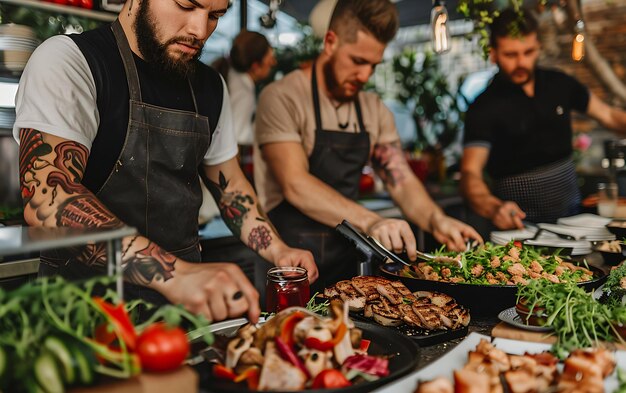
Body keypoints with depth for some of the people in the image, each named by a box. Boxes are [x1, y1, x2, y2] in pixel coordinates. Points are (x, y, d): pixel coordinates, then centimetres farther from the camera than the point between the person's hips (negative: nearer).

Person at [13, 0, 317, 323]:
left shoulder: (211, 87, 9)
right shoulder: (67, 60, -11)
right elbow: (45, 199, -25)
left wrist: (278, 251, 1)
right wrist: (173, 273, -35)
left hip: (183, 297, 5)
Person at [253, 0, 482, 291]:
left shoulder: (375, 111, 10)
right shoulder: (282, 98, -11)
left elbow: (401, 181, 4)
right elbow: (295, 185, -23)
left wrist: (435, 220, -16)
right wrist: (369, 221, -35)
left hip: (347, 257, 6)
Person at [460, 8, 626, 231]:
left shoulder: (560, 84, 5)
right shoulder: (484, 108, -10)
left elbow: (608, 115, 18)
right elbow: (470, 173, -20)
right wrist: (494, 208, -39)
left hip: (571, 213, 4)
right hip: (519, 224, -4)